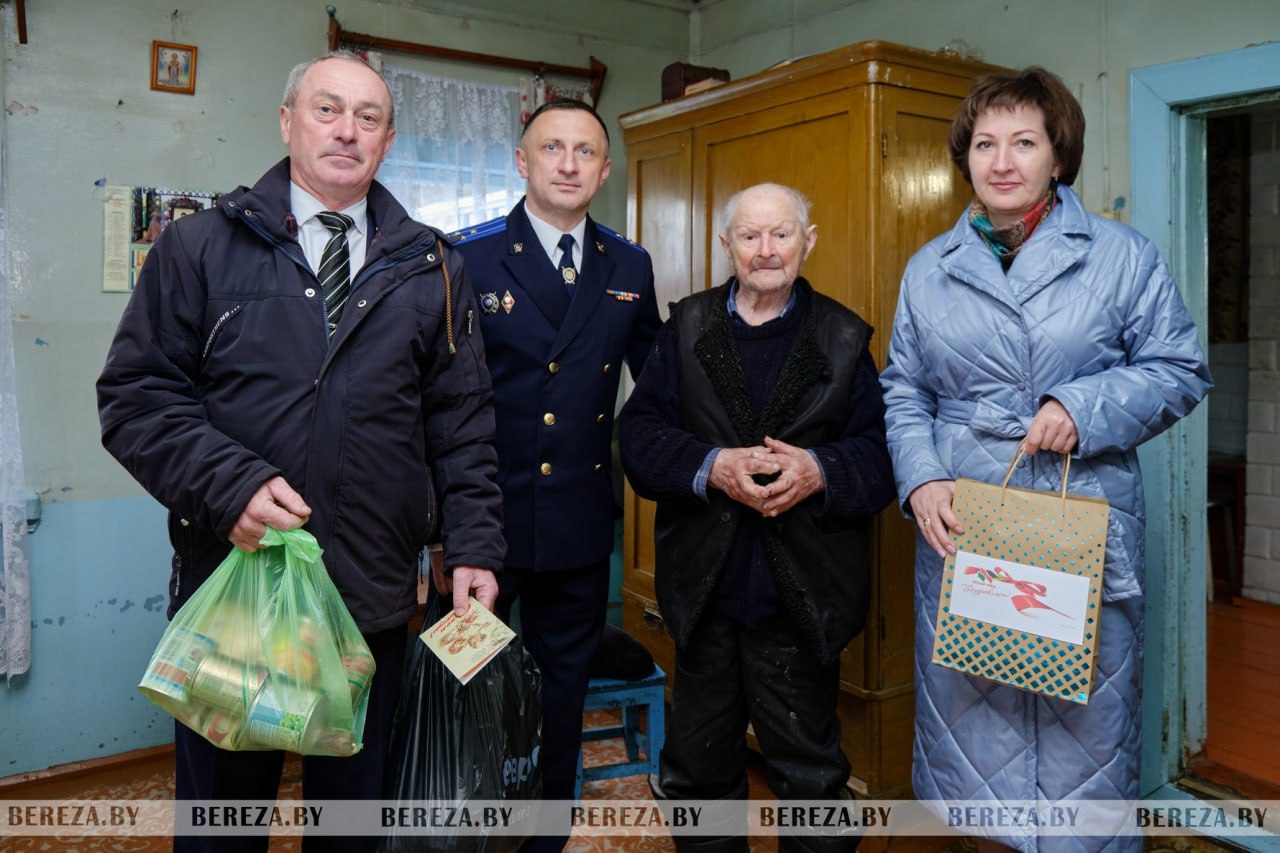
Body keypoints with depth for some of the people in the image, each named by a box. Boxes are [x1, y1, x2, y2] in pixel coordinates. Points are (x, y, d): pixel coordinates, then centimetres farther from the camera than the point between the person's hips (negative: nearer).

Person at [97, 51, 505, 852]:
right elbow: (136, 392, -2)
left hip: (374, 597, 1)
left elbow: (462, 422, 4)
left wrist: (475, 544, -3)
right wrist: (229, 482, -17)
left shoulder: (432, 268, 6)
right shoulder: (200, 246, 2)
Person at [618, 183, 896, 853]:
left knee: (808, 769, 12)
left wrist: (818, 472, -22)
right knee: (698, 765, 19)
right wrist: (711, 467, -19)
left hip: (801, 594, -1)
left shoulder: (844, 337, 3)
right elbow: (639, 433, -3)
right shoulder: (686, 327, 6)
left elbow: (878, 451, -3)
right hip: (704, 586, 2)